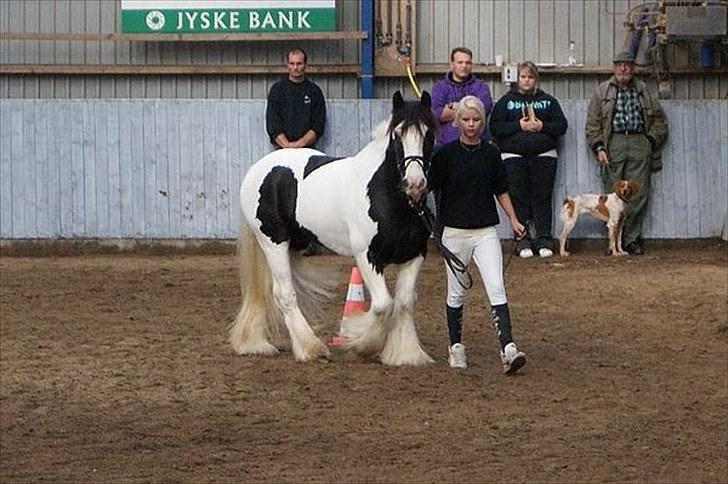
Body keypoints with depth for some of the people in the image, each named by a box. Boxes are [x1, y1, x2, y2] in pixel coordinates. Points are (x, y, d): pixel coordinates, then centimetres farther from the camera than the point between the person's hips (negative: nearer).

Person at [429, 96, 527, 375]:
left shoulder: (491, 153, 5)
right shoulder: (446, 154, -3)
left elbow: (501, 190, 14)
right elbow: (428, 186, -2)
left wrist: (513, 220, 7)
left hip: (486, 231, 1)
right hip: (455, 232, -1)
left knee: (496, 289, -11)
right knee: (456, 293, 8)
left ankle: (508, 350, -20)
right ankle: (456, 347, 24)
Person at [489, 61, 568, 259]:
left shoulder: (548, 101, 14)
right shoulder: (506, 101, 9)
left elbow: (562, 125, 8)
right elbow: (495, 127, 0)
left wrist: (543, 126, -9)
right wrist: (519, 126, -12)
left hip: (543, 155, 1)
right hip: (514, 156, -1)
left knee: (542, 198, -1)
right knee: (519, 200, -3)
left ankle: (544, 241, 0)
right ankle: (522, 242, 0)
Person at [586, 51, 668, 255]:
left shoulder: (644, 91, 16)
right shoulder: (602, 91, 12)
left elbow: (660, 120, 19)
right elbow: (593, 123, 8)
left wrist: (651, 140, 5)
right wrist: (598, 147, -4)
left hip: (639, 142, 1)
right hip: (613, 143, -1)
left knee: (638, 195, -5)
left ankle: (632, 239, 0)